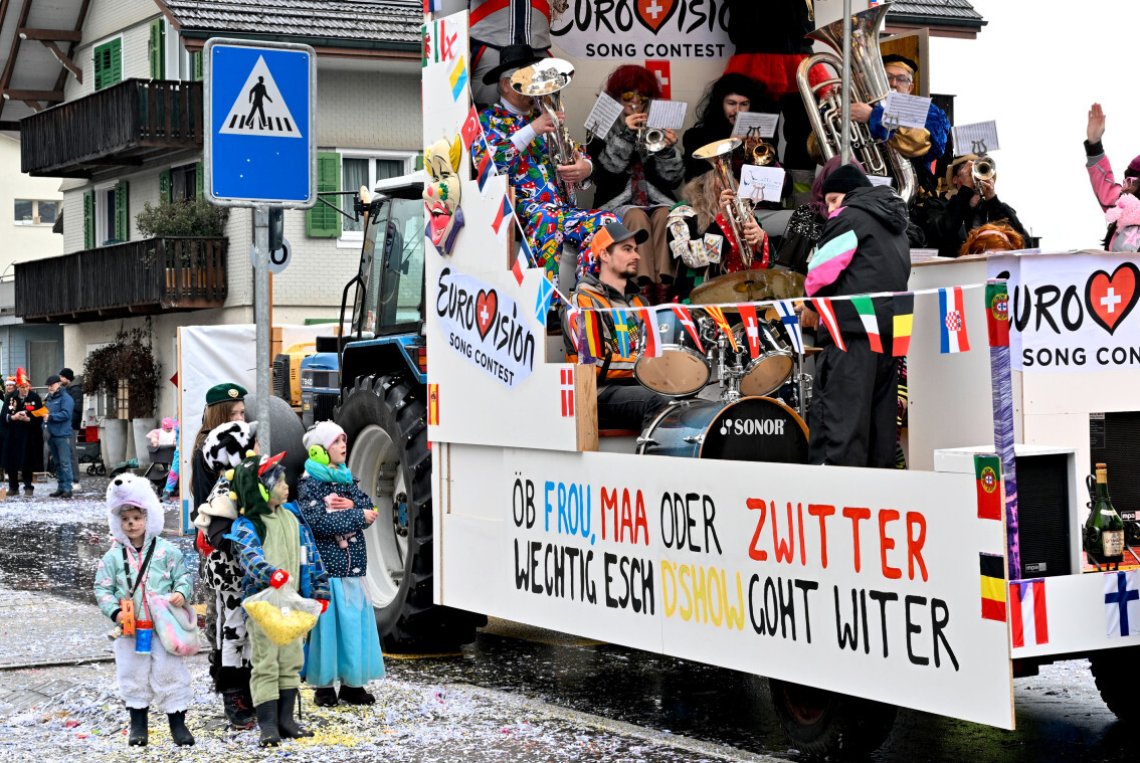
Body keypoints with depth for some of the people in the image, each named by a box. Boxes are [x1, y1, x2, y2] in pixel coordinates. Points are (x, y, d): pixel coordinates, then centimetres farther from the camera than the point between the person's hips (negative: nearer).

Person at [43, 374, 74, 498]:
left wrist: (50, 416, -20)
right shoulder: (49, 399, 19)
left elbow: (66, 414, -18)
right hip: (51, 435, 8)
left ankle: (67, 489, -11)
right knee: (57, 463, 12)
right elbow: (46, 413, 24)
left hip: (62, 434, -8)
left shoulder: (65, 398, -6)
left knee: (64, 462, -10)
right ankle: (60, 488, 16)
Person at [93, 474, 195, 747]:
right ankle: (138, 722, 23)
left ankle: (177, 721, 13)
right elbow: (103, 588, 3)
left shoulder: (166, 550, -1)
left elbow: (184, 576, 2)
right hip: (130, 629, 2)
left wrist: (181, 592, -18)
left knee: (170, 672, 1)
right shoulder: (113, 557, 3)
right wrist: (114, 611, -11)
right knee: (133, 676, 9)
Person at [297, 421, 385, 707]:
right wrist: (358, 516, -13)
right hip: (325, 565, -6)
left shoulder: (348, 479, 15)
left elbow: (369, 510, 6)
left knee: (355, 620, 6)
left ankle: (352, 683, 14)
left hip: (353, 566, 6)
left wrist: (350, 505, -14)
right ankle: (324, 685, 6)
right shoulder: (308, 484, -6)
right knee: (327, 622, -3)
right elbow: (318, 522, -19)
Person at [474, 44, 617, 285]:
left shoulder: (546, 117, 27)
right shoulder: (488, 120, 10)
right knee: (547, 221, -39)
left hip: (562, 207, 6)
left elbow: (580, 155, 24)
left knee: (607, 221, -24)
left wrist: (586, 168, -3)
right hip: (520, 209, -5)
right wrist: (532, 130, -12)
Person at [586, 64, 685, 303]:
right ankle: (645, 289, -43)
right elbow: (605, 170, -7)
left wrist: (669, 149, -10)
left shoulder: (657, 128, 17)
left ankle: (664, 286, -41)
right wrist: (625, 135, -16)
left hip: (657, 199, 2)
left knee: (665, 215, -31)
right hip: (619, 202, -2)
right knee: (637, 217, -33)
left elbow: (673, 179, 8)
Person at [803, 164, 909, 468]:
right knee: (881, 415, 9)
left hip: (852, 328, -9)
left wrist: (811, 308, 7)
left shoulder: (849, 218, -1)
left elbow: (822, 269, -9)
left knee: (837, 413, -13)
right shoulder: (894, 225, 24)